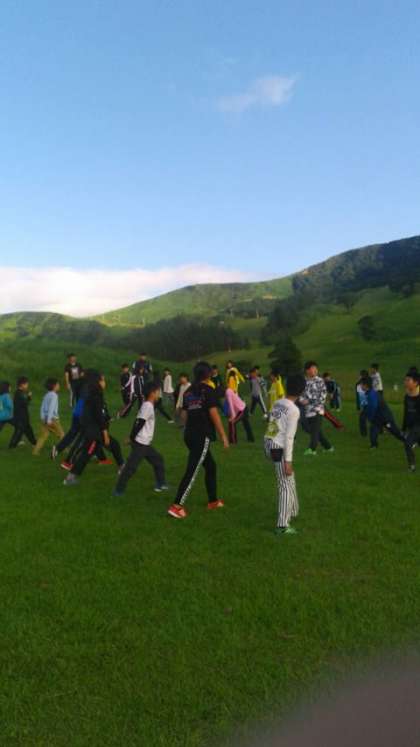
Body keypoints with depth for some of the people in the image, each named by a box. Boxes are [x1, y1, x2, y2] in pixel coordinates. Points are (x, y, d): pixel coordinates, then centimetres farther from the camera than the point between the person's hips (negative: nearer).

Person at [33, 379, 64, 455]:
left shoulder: (46, 395, 14)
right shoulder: (54, 395, -11)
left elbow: (42, 407, 15)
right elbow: (51, 408, -19)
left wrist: (43, 418, 17)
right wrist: (49, 420, -22)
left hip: (45, 419, 7)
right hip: (52, 419, -7)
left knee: (43, 436, 6)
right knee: (61, 434, 7)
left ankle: (35, 451, -1)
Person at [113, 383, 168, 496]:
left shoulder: (147, 405, 15)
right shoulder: (148, 406, -16)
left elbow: (138, 422, 15)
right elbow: (139, 423, -21)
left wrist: (132, 437, 14)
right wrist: (132, 438, -18)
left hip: (145, 443, 10)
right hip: (140, 443, -10)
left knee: (158, 459, 17)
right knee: (131, 466, -6)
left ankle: (160, 484, 25)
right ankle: (119, 490, 0)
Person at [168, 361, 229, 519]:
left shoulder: (188, 391, 12)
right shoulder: (208, 390, -8)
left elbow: (185, 414, 14)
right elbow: (214, 414, -12)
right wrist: (223, 435, -7)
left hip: (190, 435, 8)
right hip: (203, 436, -8)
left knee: (211, 466, 20)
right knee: (192, 471, -6)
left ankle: (213, 501, 29)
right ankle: (177, 506, -9)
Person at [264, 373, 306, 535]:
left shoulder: (277, 403, 8)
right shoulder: (294, 410, -14)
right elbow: (289, 437, -17)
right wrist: (288, 461, -14)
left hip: (268, 446, 8)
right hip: (279, 449, -8)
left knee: (289, 480, 26)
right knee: (286, 486, 2)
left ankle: (292, 510, 41)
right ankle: (282, 525, 4)